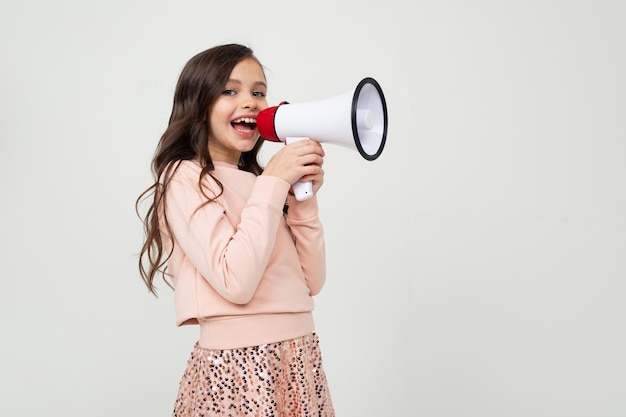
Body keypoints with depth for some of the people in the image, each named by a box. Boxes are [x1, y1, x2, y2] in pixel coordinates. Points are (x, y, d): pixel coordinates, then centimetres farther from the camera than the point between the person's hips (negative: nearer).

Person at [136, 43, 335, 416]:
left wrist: (304, 198, -3)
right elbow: (236, 282, -21)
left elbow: (312, 282, 7)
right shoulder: (185, 178, -8)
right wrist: (273, 183, -15)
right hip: (237, 367, -6)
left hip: (301, 359, 7)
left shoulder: (263, 183, 13)